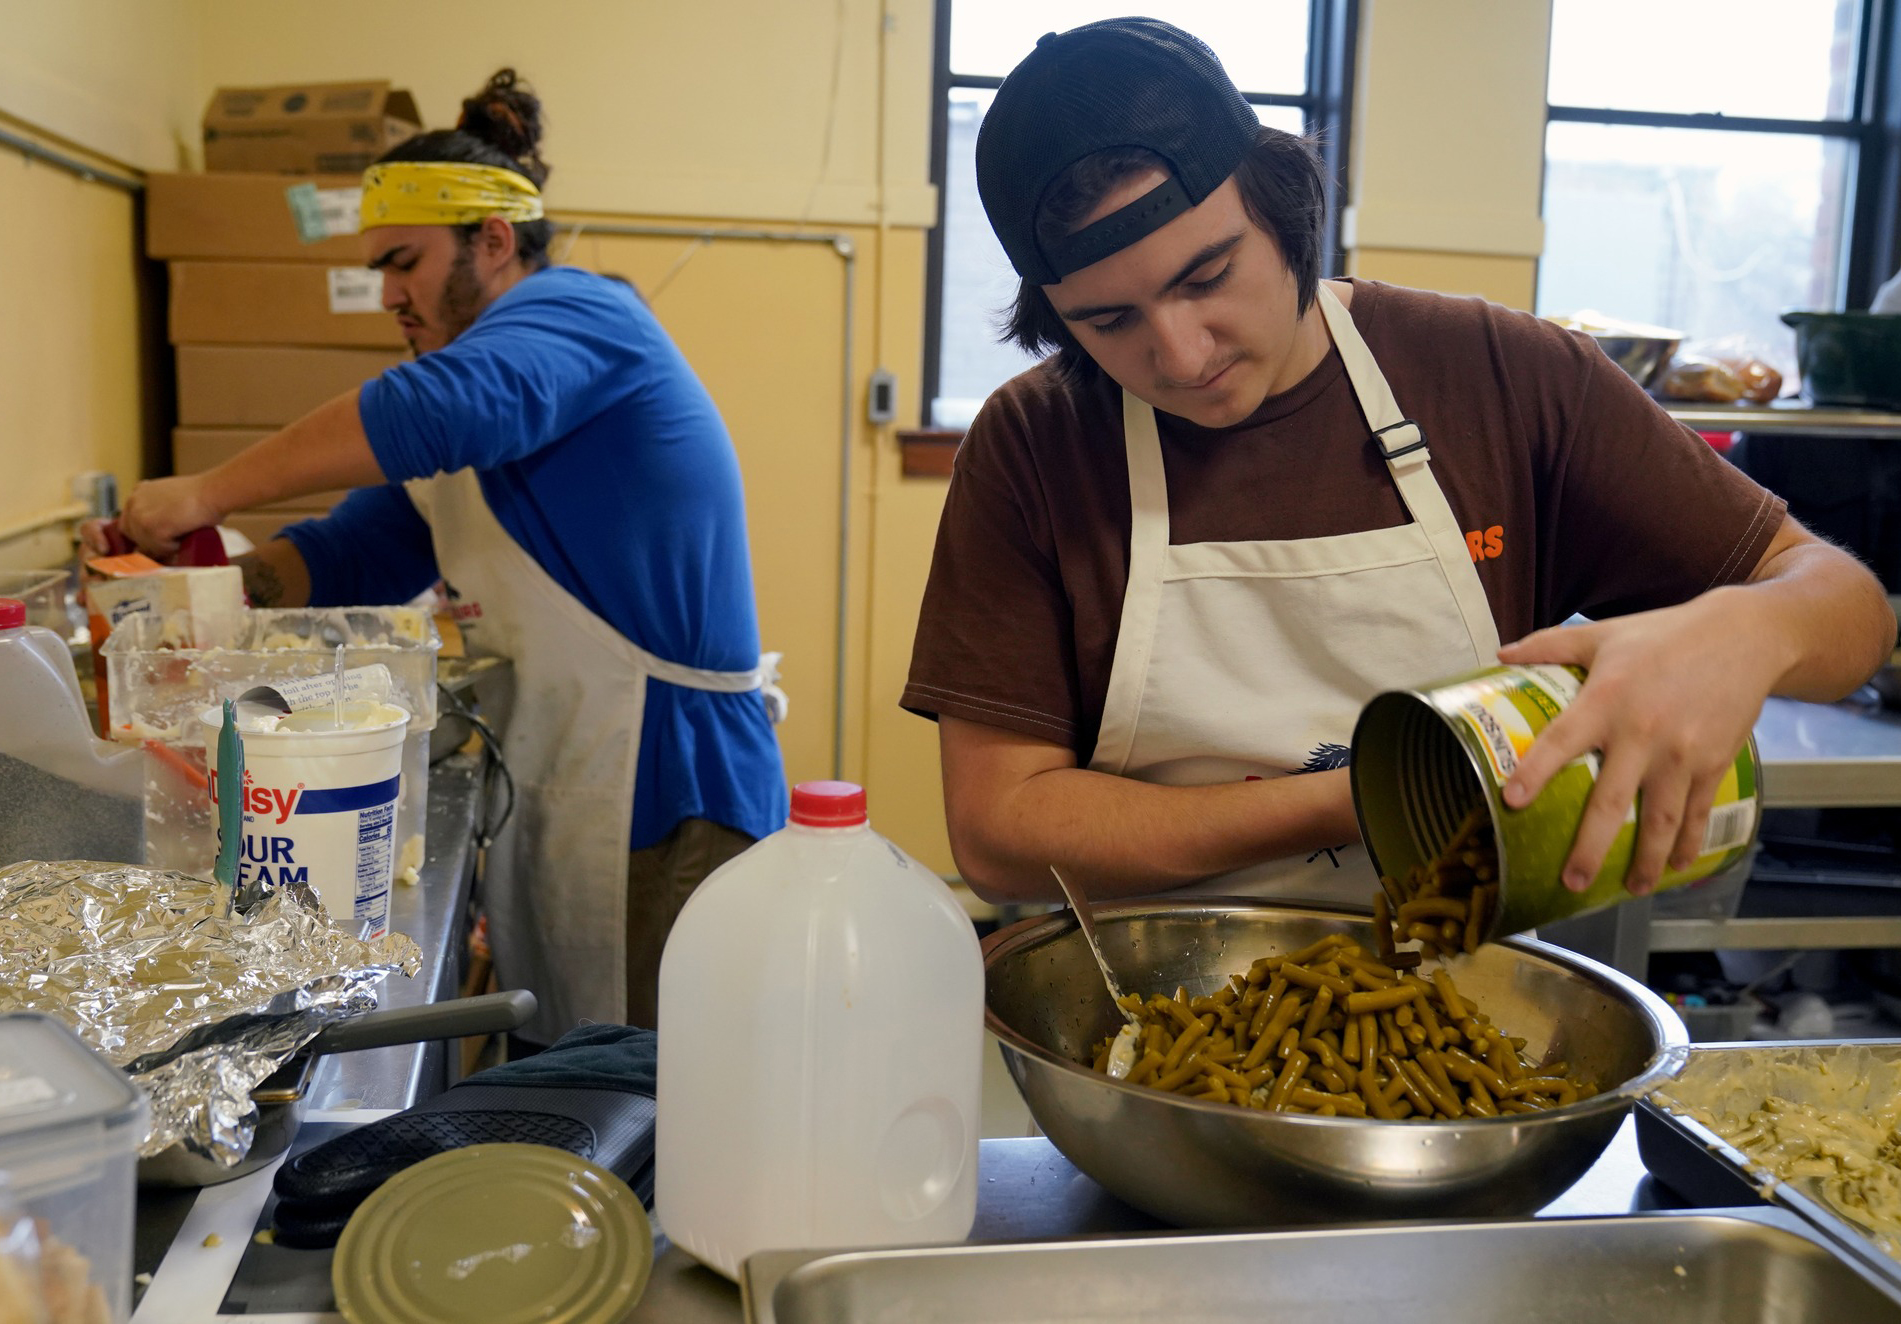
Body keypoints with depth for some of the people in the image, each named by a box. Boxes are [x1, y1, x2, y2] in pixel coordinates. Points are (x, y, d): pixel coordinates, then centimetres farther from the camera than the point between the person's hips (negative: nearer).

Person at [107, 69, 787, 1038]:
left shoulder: (578, 311, -10)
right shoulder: (473, 435, 20)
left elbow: (436, 409, -29)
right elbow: (358, 553, 16)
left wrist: (207, 492, -24)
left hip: (668, 795, -9)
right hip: (552, 797, 10)